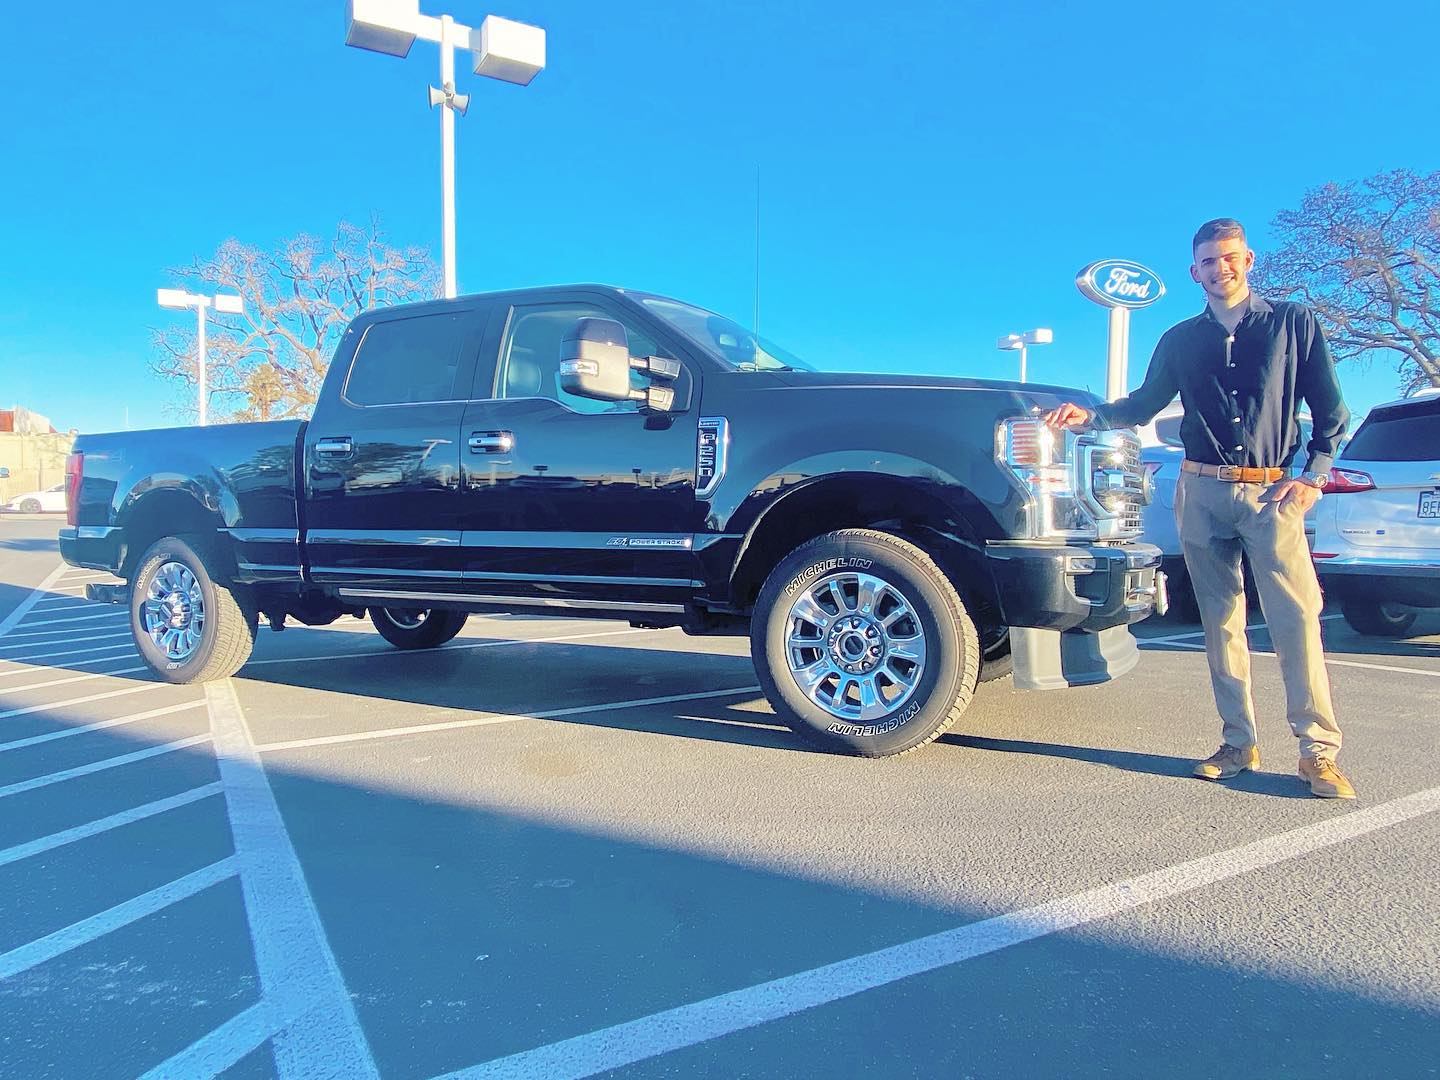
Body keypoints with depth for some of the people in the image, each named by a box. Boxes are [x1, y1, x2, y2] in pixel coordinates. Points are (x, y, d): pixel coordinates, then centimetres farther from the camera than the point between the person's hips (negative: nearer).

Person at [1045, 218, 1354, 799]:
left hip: (1272, 492, -2)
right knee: (1221, 621, 4)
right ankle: (1239, 743, 10)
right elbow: (1143, 405, 22)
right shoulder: (1181, 340, 14)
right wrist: (1090, 415, 4)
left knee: (1296, 615, -12)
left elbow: (1331, 411, 8)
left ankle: (1318, 751, -7)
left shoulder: (1294, 322, 8)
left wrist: (1313, 475, -5)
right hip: (1202, 493, 3)